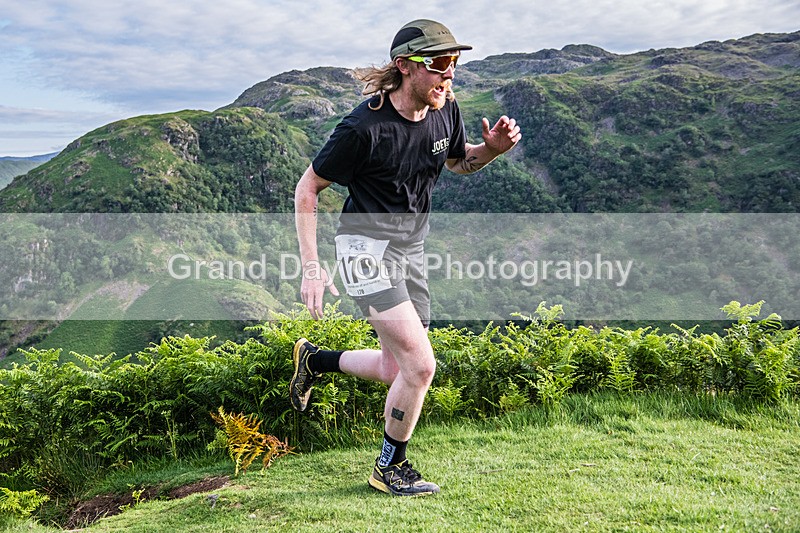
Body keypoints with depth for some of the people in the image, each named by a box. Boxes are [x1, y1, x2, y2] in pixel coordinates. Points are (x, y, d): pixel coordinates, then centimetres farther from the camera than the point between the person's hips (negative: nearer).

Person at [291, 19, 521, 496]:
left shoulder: (445, 111, -2)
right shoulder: (365, 128, -20)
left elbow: (458, 161, 18)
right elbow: (307, 188, -11)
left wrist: (493, 148, -5)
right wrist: (311, 267, -16)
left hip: (410, 248, 7)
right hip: (366, 243, -7)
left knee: (397, 372, 12)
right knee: (421, 365, -15)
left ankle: (315, 359, 38)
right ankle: (391, 468, 8)